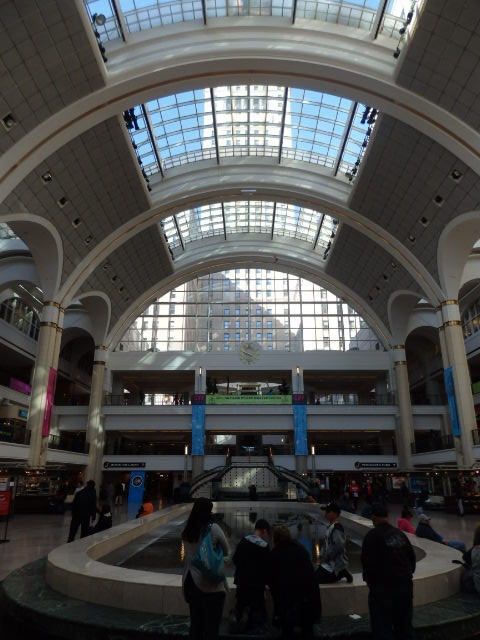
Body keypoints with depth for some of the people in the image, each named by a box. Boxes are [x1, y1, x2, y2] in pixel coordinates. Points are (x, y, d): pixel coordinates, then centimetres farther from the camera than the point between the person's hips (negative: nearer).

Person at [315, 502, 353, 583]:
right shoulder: (331, 526, 10)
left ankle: (341, 573, -1)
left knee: (317, 579, -11)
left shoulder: (337, 528, -21)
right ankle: (342, 573, 11)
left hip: (336, 563, -10)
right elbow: (326, 543, 18)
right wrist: (322, 555, 5)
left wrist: (326, 558, -19)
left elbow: (338, 547, -28)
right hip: (330, 562, 10)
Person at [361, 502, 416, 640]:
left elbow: (368, 561, -15)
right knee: (404, 623, 20)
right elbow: (412, 557, 13)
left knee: (382, 625, 3)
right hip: (405, 583, 7)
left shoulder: (372, 536, -14)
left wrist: (369, 580, 2)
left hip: (383, 586, -7)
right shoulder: (400, 533, 6)